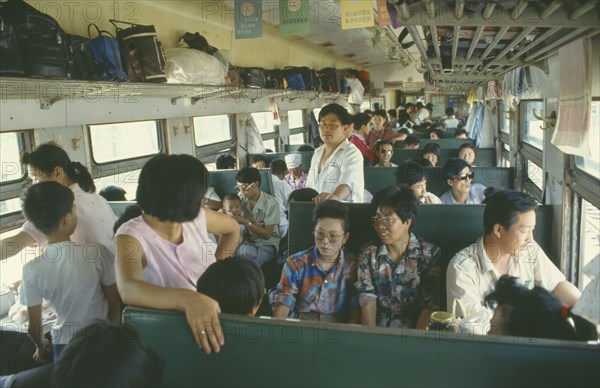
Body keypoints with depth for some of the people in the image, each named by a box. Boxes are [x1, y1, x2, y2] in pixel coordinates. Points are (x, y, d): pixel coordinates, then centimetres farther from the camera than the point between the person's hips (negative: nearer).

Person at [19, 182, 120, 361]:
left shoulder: (32, 269, -17)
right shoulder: (98, 252, -21)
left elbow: (34, 326, -8)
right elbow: (115, 302, -11)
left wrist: (41, 347, 14)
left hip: (64, 345, 1)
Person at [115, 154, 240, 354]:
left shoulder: (196, 217, -2)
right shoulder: (131, 236, -17)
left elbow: (232, 229, 19)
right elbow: (128, 290, -37)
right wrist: (187, 299, -51)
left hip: (214, 311, 5)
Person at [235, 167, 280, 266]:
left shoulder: (271, 203, -12)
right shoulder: (241, 197, 1)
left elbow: (266, 234, -11)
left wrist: (246, 222, -23)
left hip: (267, 244, -3)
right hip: (248, 242, 3)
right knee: (246, 252, -34)